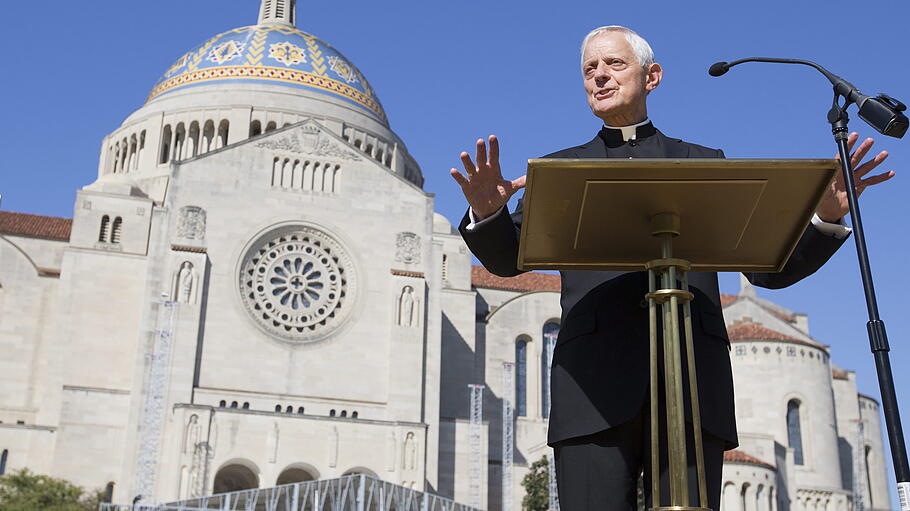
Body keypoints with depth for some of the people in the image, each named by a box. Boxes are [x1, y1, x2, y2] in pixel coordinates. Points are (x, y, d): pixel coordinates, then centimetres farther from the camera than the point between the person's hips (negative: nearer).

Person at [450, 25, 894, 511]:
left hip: (693, 380, 0)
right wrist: (486, 211, -14)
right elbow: (507, 258, 8)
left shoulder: (703, 163, 21)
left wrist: (826, 215, -3)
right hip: (596, 377, 0)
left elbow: (769, 267, 16)